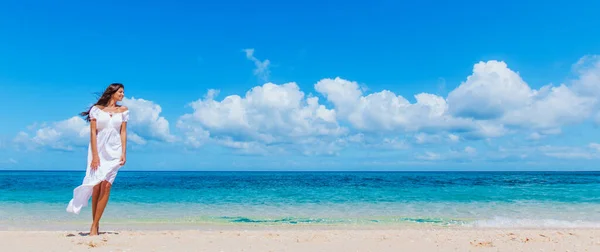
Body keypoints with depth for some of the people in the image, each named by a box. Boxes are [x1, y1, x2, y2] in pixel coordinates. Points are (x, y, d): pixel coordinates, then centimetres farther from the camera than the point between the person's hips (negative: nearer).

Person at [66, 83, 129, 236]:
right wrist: (95, 155, -11)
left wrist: (124, 153, -3)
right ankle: (95, 223, 9)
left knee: (106, 186, -10)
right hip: (98, 150, -1)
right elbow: (93, 132, -3)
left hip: (114, 151, 1)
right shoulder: (97, 109, 3)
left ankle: (94, 225, -7)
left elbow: (123, 132, 6)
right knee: (96, 186, -5)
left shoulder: (123, 110, 10)